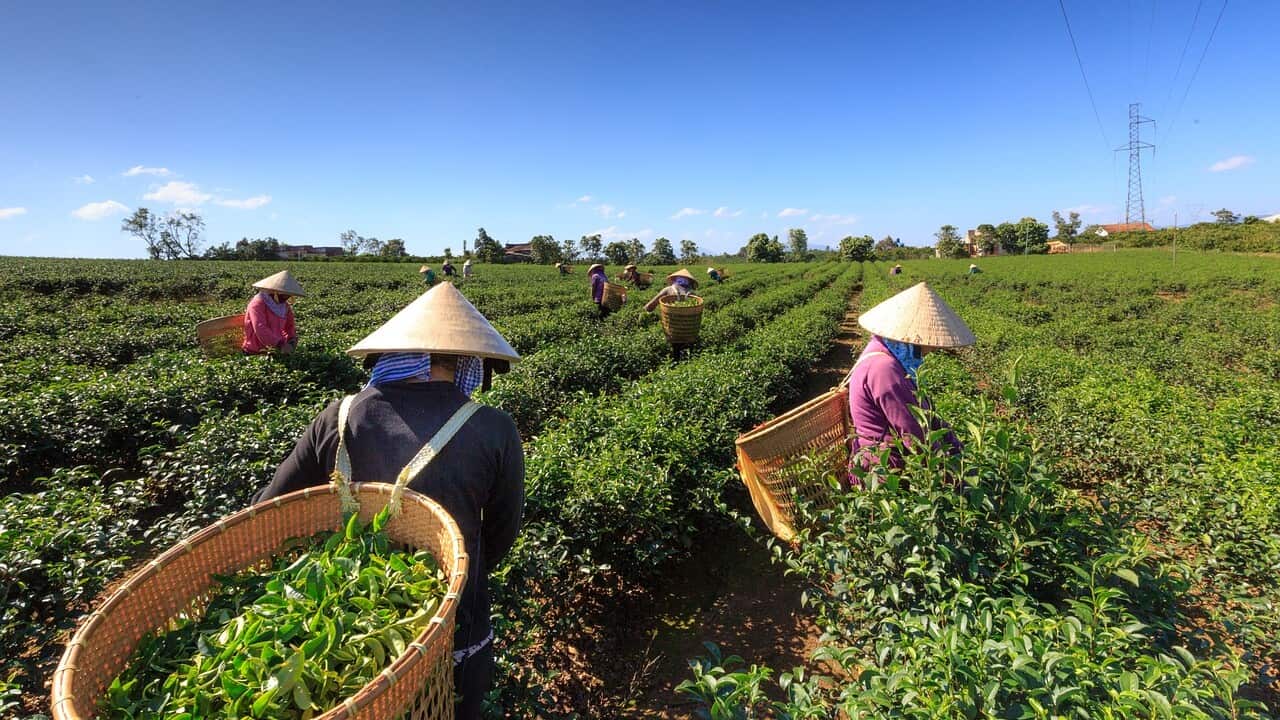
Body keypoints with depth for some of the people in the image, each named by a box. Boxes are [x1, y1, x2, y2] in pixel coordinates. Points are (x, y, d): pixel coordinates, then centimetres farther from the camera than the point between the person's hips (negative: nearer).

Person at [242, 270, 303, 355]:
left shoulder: (285, 306, 10)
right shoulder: (258, 304, -12)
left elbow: (289, 326, 19)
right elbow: (260, 329, -25)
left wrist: (292, 340, -3)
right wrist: (279, 344, -35)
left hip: (275, 351, 6)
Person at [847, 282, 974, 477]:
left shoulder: (888, 351, 4)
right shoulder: (884, 369, -28)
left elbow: (921, 411, 11)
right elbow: (916, 436, -24)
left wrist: (956, 447, 6)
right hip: (890, 467, -9)